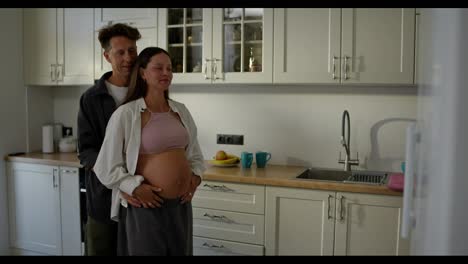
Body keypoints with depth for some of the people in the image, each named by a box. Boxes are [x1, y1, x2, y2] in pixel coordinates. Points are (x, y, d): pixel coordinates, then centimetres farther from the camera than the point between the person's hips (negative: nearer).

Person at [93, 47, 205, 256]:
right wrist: (135, 188, -16)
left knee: (181, 252, 18)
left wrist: (196, 176, 1)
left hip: (181, 205, 5)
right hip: (147, 207, -5)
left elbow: (195, 155, 18)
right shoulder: (125, 114, -10)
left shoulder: (181, 111, 6)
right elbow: (105, 167, -7)